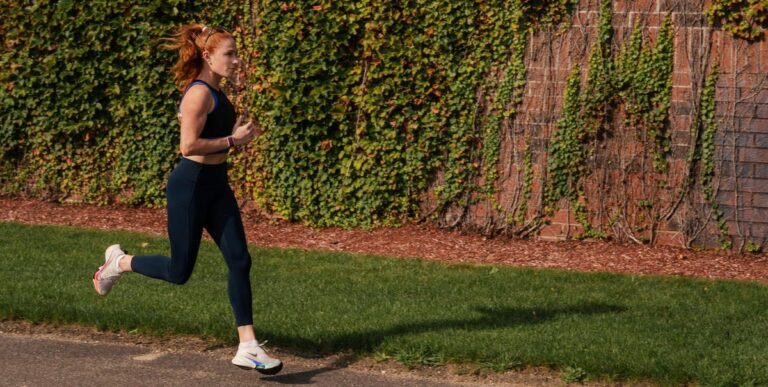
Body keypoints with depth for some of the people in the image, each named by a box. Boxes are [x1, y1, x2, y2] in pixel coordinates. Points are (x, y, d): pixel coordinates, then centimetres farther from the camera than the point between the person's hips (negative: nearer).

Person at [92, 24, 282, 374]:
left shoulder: (214, 92, 11)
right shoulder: (199, 93, -18)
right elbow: (189, 146, -26)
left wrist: (237, 133, 8)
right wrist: (233, 140, -19)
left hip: (216, 185, 9)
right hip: (190, 186, -9)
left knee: (240, 261, 0)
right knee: (179, 271, 3)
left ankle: (247, 347, 1)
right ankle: (119, 261, 29)